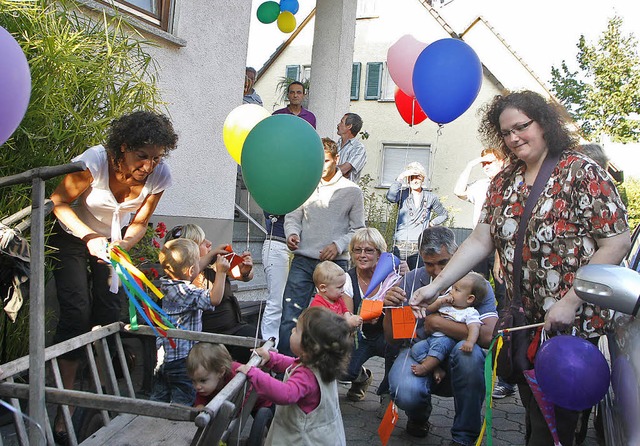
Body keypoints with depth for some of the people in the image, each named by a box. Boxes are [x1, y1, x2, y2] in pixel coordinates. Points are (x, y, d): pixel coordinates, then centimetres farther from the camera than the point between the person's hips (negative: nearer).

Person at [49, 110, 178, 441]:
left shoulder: (159, 175, -23)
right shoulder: (96, 160, -34)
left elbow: (139, 223, -9)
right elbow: (59, 202, -20)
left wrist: (125, 244, -30)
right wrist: (89, 237, -35)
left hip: (114, 240, 3)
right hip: (73, 236, -3)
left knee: (108, 314, -2)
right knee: (77, 314, -13)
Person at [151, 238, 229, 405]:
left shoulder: (166, 284, 4)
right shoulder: (185, 291, -22)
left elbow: (194, 269, 20)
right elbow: (214, 298, -34)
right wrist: (221, 272, -24)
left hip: (162, 356, 8)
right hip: (182, 360, -8)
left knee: (159, 397, 18)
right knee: (182, 403, 2)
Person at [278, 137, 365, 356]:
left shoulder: (352, 191, 4)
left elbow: (357, 229, 5)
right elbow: (292, 217, 14)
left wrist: (338, 245, -12)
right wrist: (292, 233, -8)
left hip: (335, 264, -1)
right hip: (303, 261, 1)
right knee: (290, 317, -4)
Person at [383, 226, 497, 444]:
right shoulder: (412, 280, -1)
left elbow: (488, 335, -25)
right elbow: (391, 337, 3)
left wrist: (438, 322, -23)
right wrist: (391, 309, -18)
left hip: (455, 361, 0)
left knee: (468, 350, -35)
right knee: (406, 393, -32)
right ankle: (419, 416, 11)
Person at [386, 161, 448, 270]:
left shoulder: (430, 197, 13)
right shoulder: (402, 194, 6)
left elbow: (444, 215, 27)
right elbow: (390, 197, -18)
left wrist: (432, 223, 12)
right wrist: (400, 177, -16)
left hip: (420, 247, 1)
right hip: (400, 246, -1)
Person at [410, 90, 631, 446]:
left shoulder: (582, 172, -10)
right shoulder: (504, 183, 8)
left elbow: (616, 242, -15)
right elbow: (481, 241, 4)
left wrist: (571, 301, -20)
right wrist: (436, 286, -4)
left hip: (572, 323, -5)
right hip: (522, 322, 5)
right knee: (532, 407, 18)